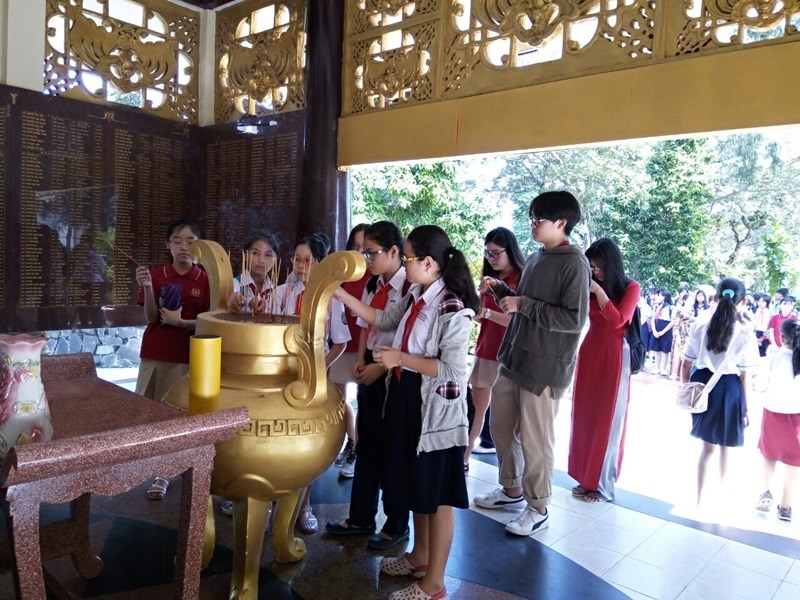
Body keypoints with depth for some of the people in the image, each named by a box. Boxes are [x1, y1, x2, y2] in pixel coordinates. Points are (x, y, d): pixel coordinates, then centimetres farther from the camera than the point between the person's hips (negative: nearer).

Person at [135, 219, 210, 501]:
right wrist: (147, 288, -18)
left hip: (185, 357, -1)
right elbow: (150, 318, -4)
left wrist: (180, 321, -17)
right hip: (153, 353, 2)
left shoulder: (204, 280, -3)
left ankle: (163, 473, 15)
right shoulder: (156, 275, 0)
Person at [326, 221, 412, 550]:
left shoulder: (409, 288, -17)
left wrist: (382, 367, -16)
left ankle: (396, 525, 25)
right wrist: (361, 359, 3)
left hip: (393, 374, -7)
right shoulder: (372, 285, 8)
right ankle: (360, 518, 32)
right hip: (369, 371, 7)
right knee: (366, 445, 16)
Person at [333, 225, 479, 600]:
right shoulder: (415, 298, 5)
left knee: (437, 496, 6)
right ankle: (420, 557, 43)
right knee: (415, 487, 22)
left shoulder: (453, 309, -22)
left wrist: (401, 358, -21)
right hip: (408, 400, 9)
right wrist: (340, 294, 11)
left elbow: (452, 369, -25)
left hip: (437, 411, -9)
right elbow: (383, 320, 16)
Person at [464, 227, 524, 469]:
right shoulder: (491, 279, 14)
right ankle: (463, 458, 18)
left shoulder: (522, 279, -9)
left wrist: (486, 312, -24)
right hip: (484, 351, 7)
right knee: (477, 408, 11)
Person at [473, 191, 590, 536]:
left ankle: (537, 508, 22)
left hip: (545, 368, -8)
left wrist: (523, 304, -20)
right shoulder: (535, 259, 11)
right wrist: (500, 290, 6)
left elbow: (574, 319, -21)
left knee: (535, 440, 3)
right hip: (513, 359, 8)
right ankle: (512, 489, 37)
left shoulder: (574, 263, -13)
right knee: (501, 428, 18)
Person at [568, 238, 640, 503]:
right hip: (589, 353, 5)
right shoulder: (590, 286, 6)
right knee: (584, 417, 8)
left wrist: (598, 291, -17)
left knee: (607, 420, 0)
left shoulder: (631, 287, -4)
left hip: (614, 358, -5)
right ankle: (586, 478, 19)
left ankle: (603, 485, 8)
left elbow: (617, 320, -17)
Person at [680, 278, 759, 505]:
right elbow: (744, 377, -8)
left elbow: (686, 365, 1)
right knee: (724, 446, 20)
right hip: (728, 389, -2)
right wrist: (745, 408, 1)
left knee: (708, 445, 14)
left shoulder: (700, 326, -3)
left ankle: (700, 496, 17)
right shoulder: (745, 334, -10)